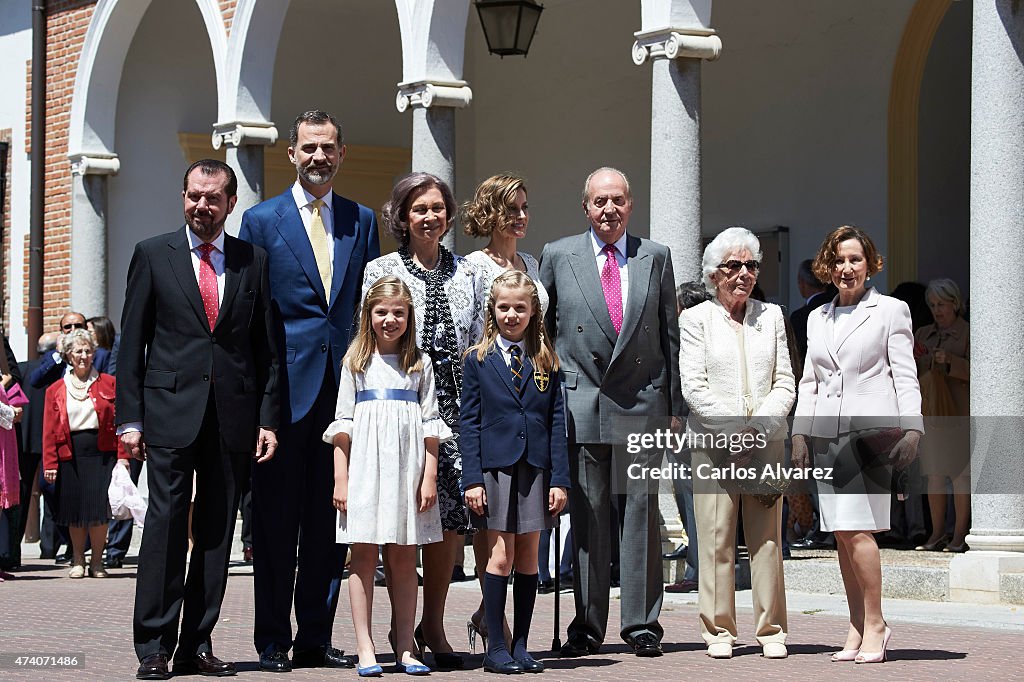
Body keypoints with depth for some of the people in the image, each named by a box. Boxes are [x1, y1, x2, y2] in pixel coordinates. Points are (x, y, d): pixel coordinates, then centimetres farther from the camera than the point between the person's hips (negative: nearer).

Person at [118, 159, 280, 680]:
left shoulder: (253, 261, 10)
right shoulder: (153, 256, 7)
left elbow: (266, 348, 10)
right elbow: (132, 343, 4)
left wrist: (268, 418, 2)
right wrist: (129, 419, -3)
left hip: (234, 416, 2)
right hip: (170, 411, -2)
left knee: (217, 530, 4)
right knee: (166, 523, -7)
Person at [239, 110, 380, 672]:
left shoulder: (361, 221, 13)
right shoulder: (261, 220, 4)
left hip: (344, 386, 3)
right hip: (284, 387, -3)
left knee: (331, 518, 6)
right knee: (276, 520, 0)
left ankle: (315, 638, 14)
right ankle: (273, 641, 8)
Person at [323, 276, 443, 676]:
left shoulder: (419, 363, 10)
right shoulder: (357, 362, 8)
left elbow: (430, 425, 7)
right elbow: (342, 424, 5)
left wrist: (429, 477, -1)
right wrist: (340, 478, -2)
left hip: (408, 468, 1)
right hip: (365, 466, -1)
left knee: (404, 558, 4)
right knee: (363, 555, -2)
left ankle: (404, 647, 8)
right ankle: (365, 649, -1)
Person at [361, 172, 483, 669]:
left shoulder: (465, 273, 14)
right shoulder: (381, 271, 4)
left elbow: (478, 343, 15)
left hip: (456, 404, 3)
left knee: (451, 513, -1)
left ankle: (433, 623, 11)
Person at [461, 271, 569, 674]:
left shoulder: (546, 361, 8)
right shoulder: (478, 360, 3)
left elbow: (556, 423, 6)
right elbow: (469, 423, 1)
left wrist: (559, 479, -1)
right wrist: (472, 479, -7)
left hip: (535, 470, 2)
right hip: (495, 468, -2)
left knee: (528, 557, 5)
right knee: (500, 557, -3)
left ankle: (521, 646, 11)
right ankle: (496, 648, 3)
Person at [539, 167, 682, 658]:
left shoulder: (655, 258, 9)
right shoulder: (558, 257, 6)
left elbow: (670, 335, 10)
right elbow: (541, 333, 10)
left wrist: (674, 406, 6)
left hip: (643, 402, 1)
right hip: (581, 405, 0)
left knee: (642, 514, 2)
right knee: (586, 517, 2)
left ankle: (642, 623, 8)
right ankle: (587, 626, 8)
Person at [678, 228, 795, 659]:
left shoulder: (771, 316, 14)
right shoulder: (696, 319, 5)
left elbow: (785, 384, 9)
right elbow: (693, 386, -2)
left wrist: (760, 427, -6)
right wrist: (733, 430, -11)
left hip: (766, 443, 2)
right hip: (712, 443, -2)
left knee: (767, 539, 0)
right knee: (716, 538, -4)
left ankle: (771, 630, 6)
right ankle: (718, 630, 3)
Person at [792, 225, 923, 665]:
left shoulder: (891, 310, 5)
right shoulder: (818, 318, 18)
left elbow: (905, 376, 0)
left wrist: (911, 430, -9)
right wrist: (799, 434, 11)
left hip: (870, 429, -5)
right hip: (826, 432, 5)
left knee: (857, 529, -14)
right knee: (841, 534, 3)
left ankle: (875, 624, -5)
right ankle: (857, 628, 8)